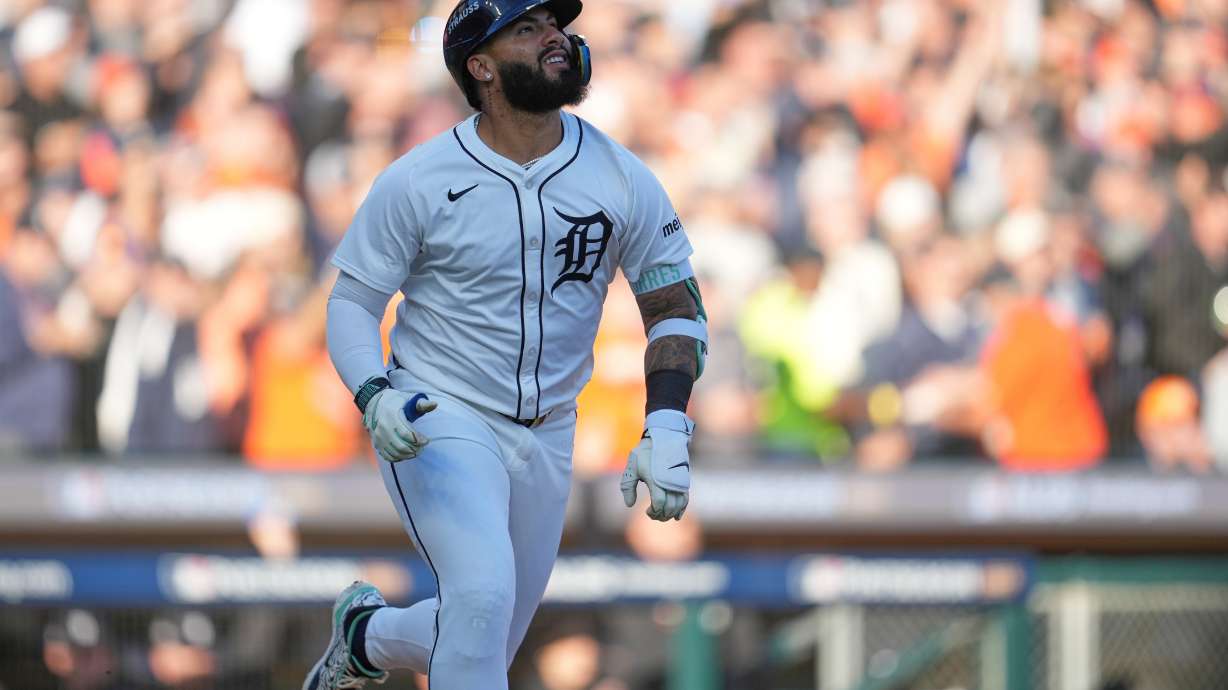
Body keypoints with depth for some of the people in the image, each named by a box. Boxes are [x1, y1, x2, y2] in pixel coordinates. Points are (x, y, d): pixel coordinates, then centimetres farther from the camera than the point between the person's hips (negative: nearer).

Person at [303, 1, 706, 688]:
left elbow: (676, 308, 2)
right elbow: (353, 302, -4)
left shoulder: (624, 180, -4)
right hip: (440, 420, -4)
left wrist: (666, 430, -12)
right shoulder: (417, 182, -11)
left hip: (547, 439, 4)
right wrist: (375, 396, -24)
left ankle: (367, 633, 43)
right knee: (482, 596, -28)